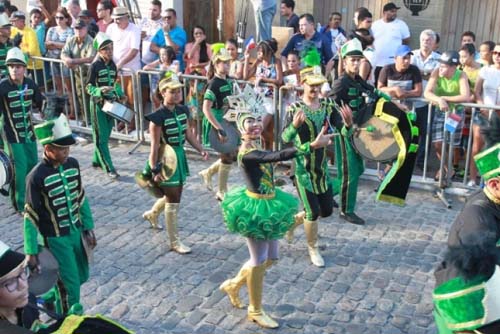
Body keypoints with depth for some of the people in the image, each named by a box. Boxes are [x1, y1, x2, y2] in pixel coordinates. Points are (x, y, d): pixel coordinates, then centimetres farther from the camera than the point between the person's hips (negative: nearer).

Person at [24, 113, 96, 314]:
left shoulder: (73, 164, -4)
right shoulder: (36, 177, -21)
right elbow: (30, 217, -15)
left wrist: (88, 228, 10)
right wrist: (30, 252, -13)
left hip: (76, 232, 6)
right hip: (55, 238, -6)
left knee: (82, 276, 20)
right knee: (71, 285, 3)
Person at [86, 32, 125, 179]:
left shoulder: (113, 65, 6)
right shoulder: (95, 66, -12)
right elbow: (89, 87, -12)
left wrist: (120, 94, 2)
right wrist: (101, 90, -30)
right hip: (98, 103, -6)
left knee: (106, 134, 14)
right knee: (101, 137, -2)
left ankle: (97, 160, 31)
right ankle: (109, 168, -3)